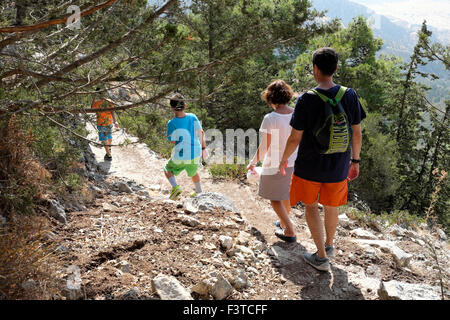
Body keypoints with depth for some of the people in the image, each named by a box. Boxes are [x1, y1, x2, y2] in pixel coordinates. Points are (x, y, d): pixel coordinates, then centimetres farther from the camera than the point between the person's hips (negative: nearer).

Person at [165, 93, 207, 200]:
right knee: (193, 172, 32)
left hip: (181, 157, -4)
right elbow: (200, 133, 0)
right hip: (196, 154, 4)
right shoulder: (193, 117, -9)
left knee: (168, 170, 23)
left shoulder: (172, 124, -19)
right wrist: (204, 148, 11)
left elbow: (172, 141, -10)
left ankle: (175, 187, 0)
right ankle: (199, 192, 47)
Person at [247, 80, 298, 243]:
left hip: (275, 165, -6)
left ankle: (289, 231, 10)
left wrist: (253, 163, -1)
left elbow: (264, 147, -16)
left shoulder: (270, 119, -20)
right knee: (286, 194, 25)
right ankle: (284, 222, 44)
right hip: (293, 162, 6)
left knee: (274, 198, 11)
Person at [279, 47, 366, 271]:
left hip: (310, 167, -3)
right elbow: (357, 133, 1)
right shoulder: (350, 96, -5)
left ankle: (322, 257, 16)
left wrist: (284, 160, 3)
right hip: (338, 167, 4)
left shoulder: (306, 99, -17)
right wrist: (355, 160, 15)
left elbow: (295, 138, -13)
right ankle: (329, 245, 45)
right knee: (331, 207, 22)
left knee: (311, 206, 16)